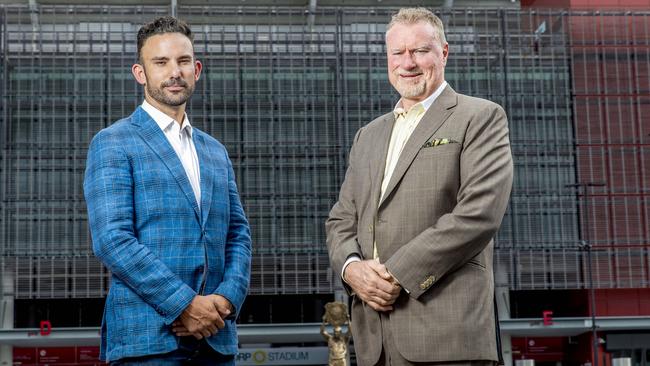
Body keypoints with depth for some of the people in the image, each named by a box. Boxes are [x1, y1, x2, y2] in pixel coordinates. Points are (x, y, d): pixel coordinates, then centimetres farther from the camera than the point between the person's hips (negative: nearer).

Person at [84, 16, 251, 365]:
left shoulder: (215, 151, 18)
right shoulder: (112, 144, -1)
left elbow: (238, 235, 14)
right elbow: (112, 240, -11)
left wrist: (227, 299, -5)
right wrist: (184, 305, -15)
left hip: (216, 337, 5)